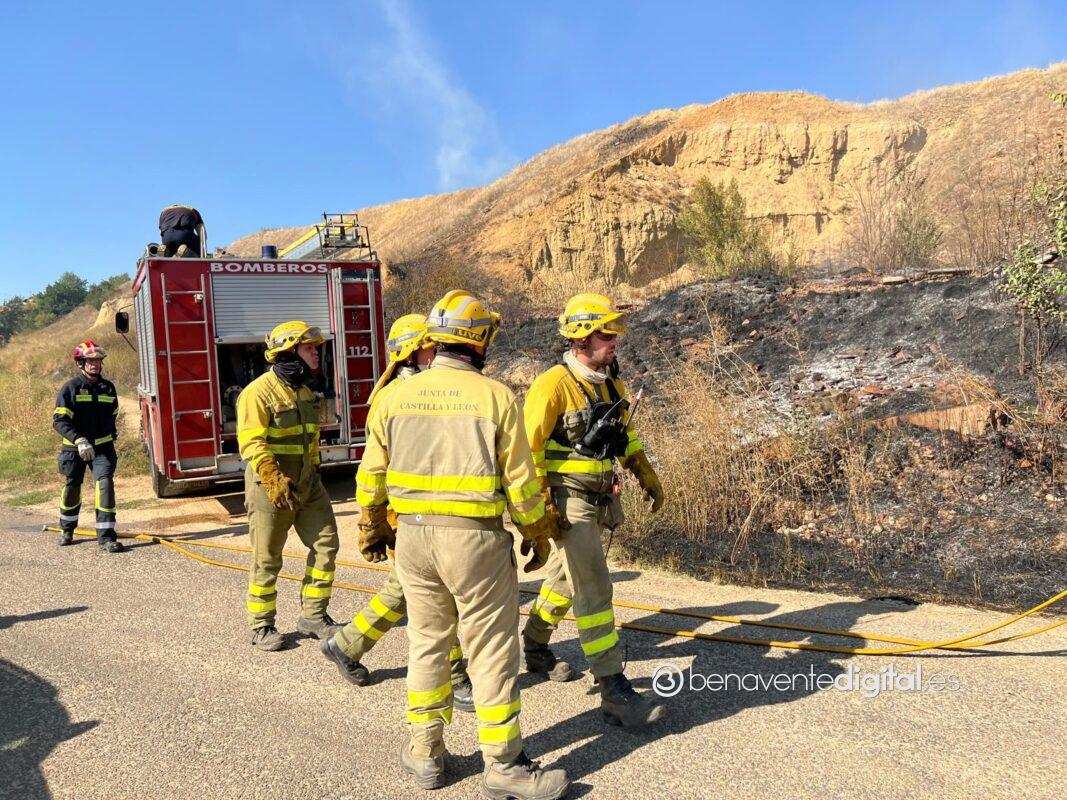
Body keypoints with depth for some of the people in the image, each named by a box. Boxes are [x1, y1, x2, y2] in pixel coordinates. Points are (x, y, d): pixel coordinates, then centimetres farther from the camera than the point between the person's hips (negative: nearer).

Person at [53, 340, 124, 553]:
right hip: (75, 447, -1)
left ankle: (106, 537, -14)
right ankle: (67, 529, 40)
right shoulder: (70, 388, -7)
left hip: (103, 446, 1)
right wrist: (79, 441, -26)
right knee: (72, 487, 13)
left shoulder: (108, 388, 4)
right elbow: (59, 420, -14)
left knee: (105, 482, -15)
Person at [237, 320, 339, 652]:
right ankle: (261, 627, 19)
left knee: (325, 543, 5)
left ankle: (313, 615, 17)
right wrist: (274, 481, -30)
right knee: (267, 559, 4)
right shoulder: (259, 392, -14)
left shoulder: (305, 392, 12)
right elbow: (252, 443, -22)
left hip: (308, 484, 8)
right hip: (271, 486, -7)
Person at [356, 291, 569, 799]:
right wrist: (540, 535, 8)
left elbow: (372, 475, 7)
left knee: (427, 642, 19)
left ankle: (425, 754, 30)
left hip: (412, 535, 5)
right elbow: (520, 480, -6)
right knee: (493, 651, 7)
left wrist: (372, 529, 22)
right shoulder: (495, 397, -9)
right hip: (475, 538, -4)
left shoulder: (397, 395, 2)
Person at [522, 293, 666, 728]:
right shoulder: (554, 384, -17)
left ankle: (534, 647, 42)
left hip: (600, 499, 8)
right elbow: (527, 448, -18)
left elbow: (625, 436, 22)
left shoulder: (611, 383, 8)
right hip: (569, 501, -8)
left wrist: (647, 476, 22)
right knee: (594, 589, -10)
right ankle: (613, 690, -4)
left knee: (565, 578, 22)